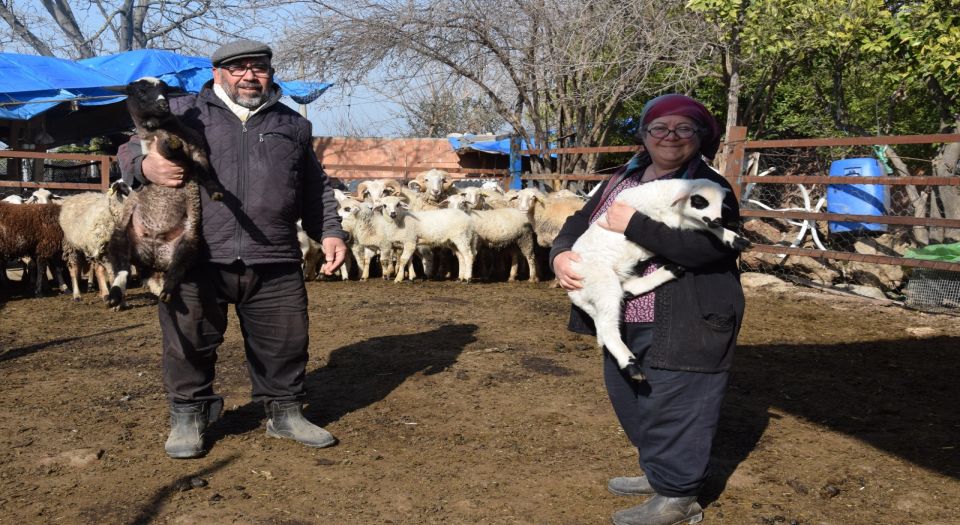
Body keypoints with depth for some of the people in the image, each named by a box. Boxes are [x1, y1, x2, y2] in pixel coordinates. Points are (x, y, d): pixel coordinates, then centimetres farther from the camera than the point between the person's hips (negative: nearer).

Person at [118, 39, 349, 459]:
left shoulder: (293, 125, 18)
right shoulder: (182, 113, 9)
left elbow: (316, 189, 23)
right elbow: (129, 151, 9)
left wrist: (329, 232, 11)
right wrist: (146, 166, -15)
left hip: (275, 265, 2)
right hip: (197, 262, -2)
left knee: (285, 342, 8)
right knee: (190, 342, 4)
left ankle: (285, 412, 28)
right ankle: (188, 416, 24)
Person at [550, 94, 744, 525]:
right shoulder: (620, 180, 12)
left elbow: (706, 246, -26)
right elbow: (580, 222, 14)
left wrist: (634, 225, -24)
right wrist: (561, 254, -9)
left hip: (679, 329, -8)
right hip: (623, 321, 8)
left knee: (673, 406, 0)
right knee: (631, 400, 21)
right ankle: (657, 474, 41)